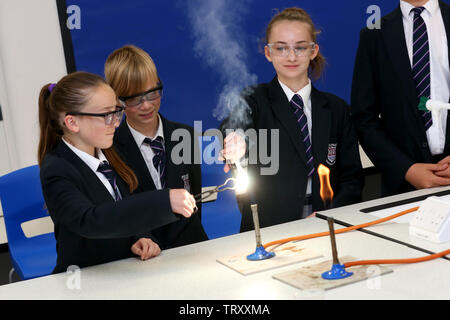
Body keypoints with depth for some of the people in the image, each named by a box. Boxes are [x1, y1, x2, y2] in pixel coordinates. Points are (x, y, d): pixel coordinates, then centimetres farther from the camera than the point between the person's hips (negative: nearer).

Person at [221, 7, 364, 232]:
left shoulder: (335, 109, 12)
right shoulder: (254, 102, 2)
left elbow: (352, 176, 10)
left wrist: (328, 216, -7)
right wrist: (236, 150, -44)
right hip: (267, 230, 2)